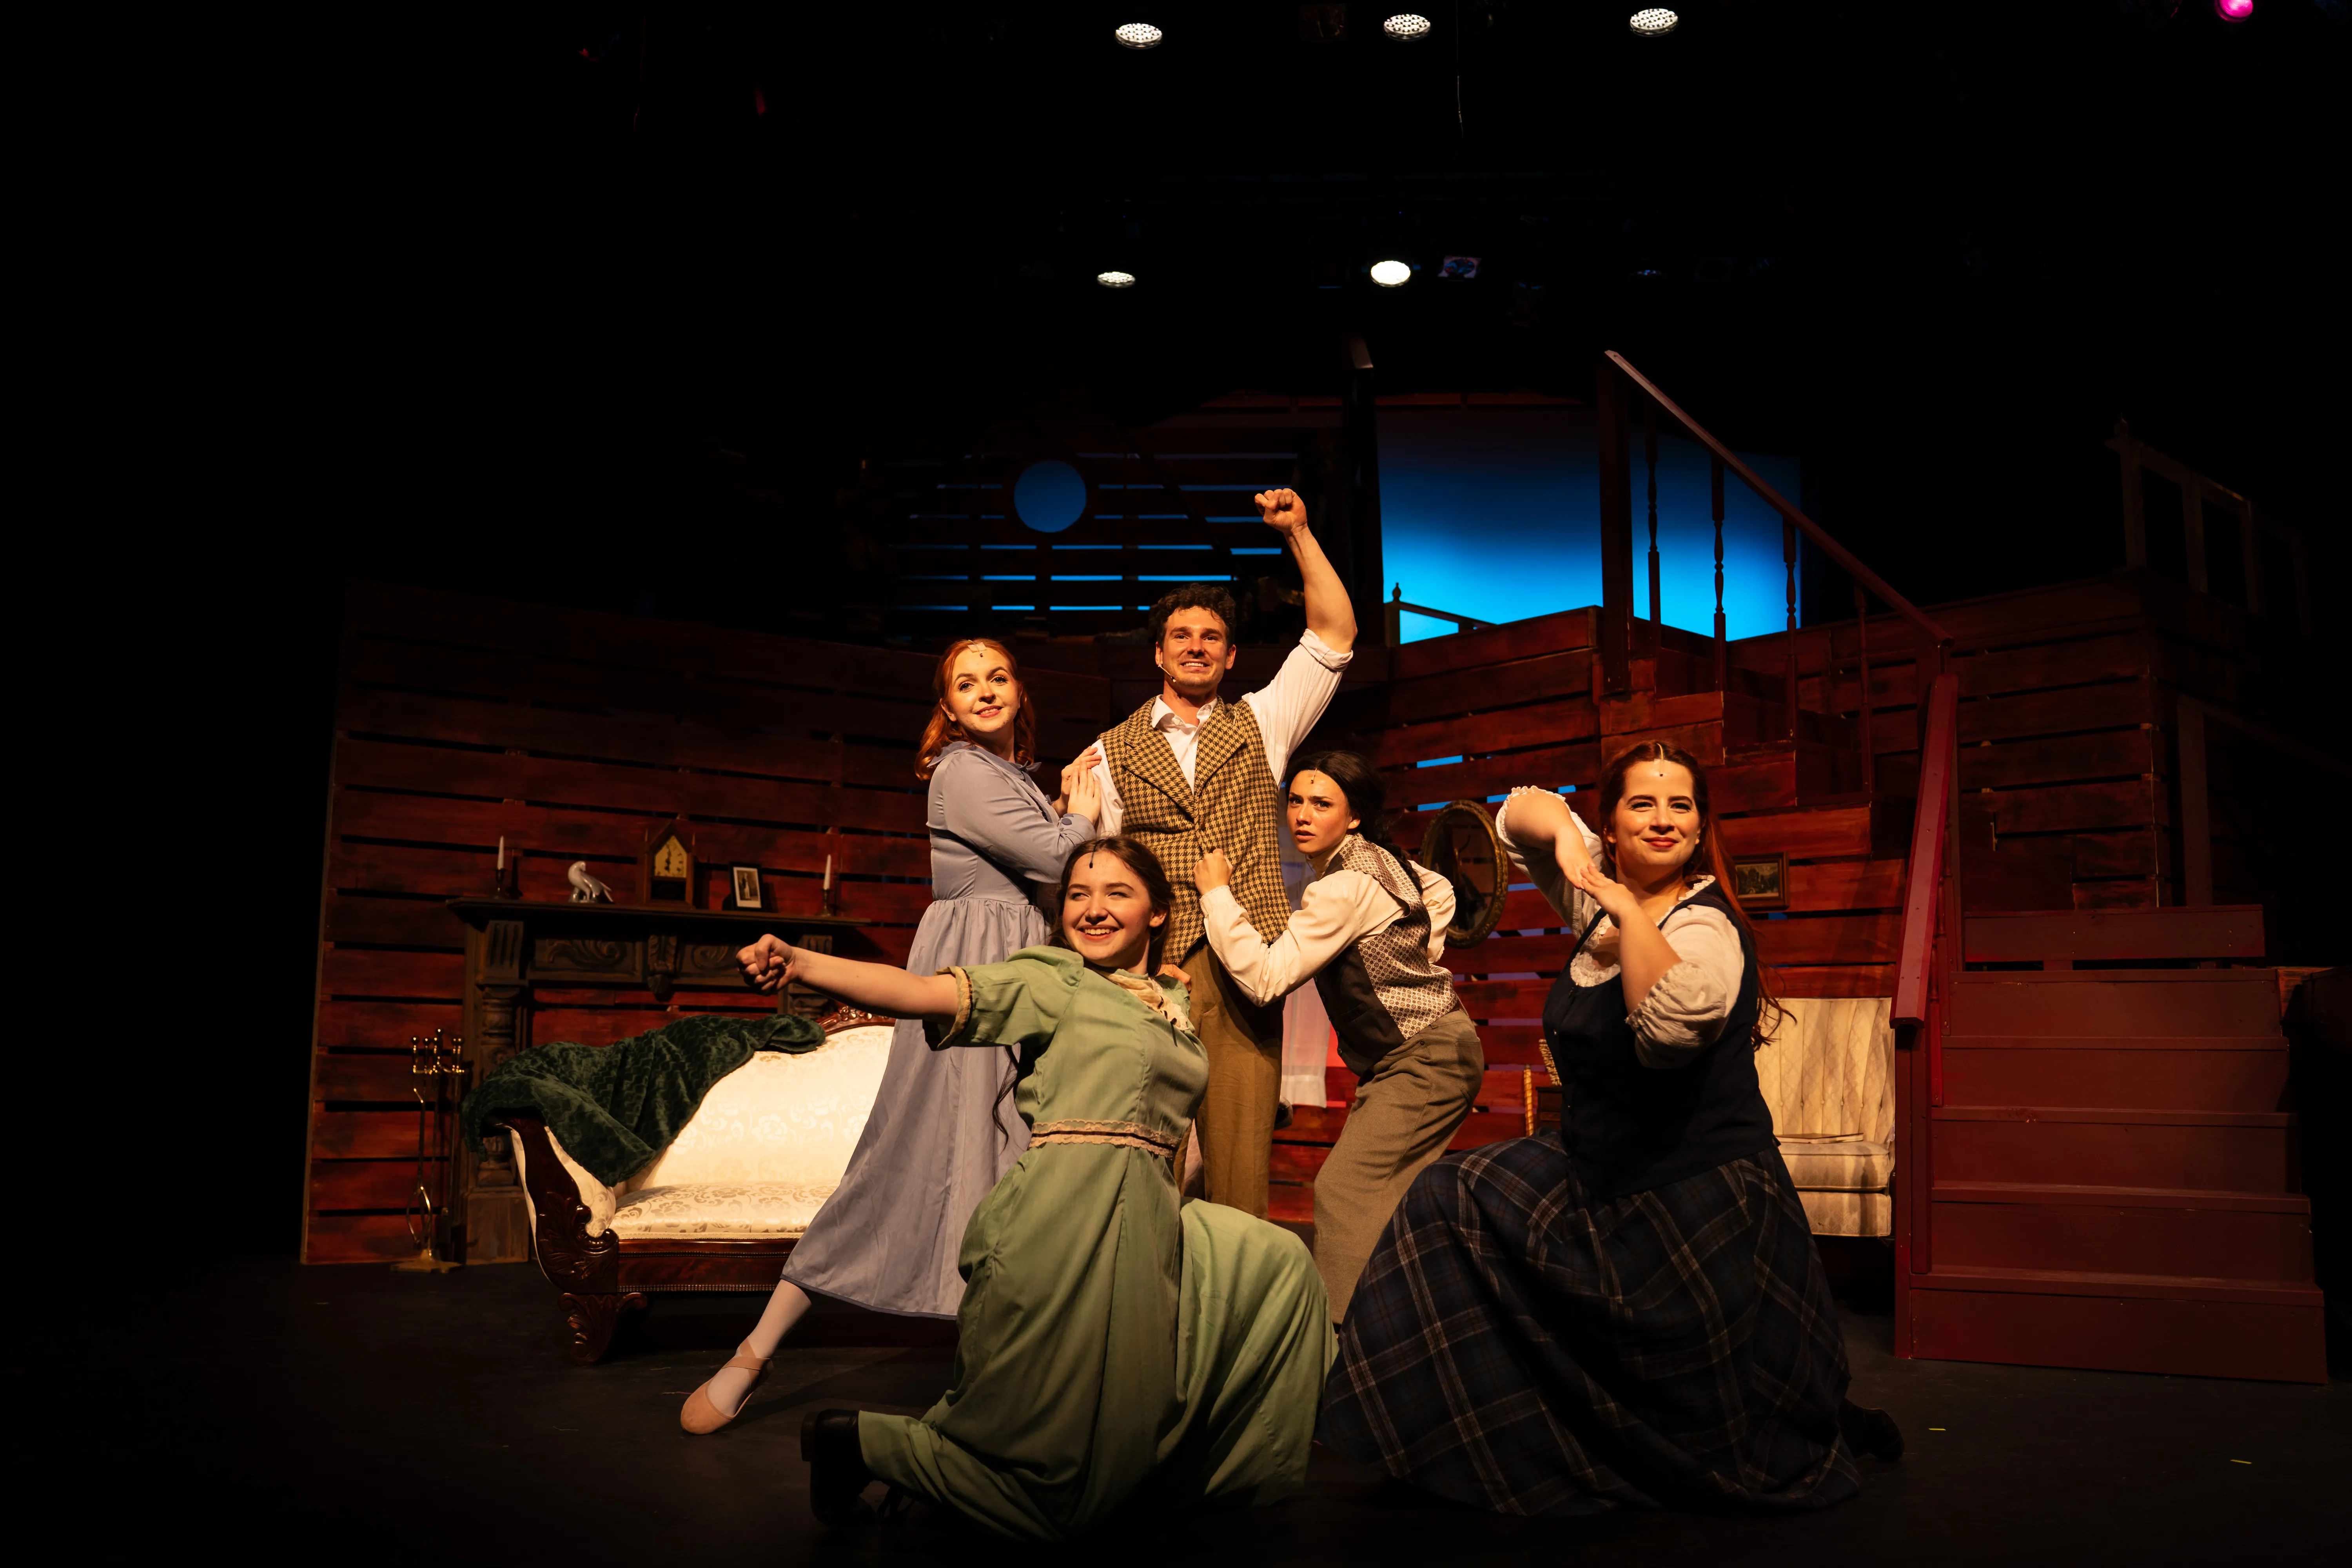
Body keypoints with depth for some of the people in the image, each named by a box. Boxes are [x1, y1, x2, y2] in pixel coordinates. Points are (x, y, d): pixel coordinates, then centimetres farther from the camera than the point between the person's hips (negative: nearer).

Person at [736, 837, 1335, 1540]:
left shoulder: (1172, 1000, 18)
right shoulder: (1054, 980, -2)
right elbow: (924, 994, -16)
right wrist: (800, 964, -30)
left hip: (1147, 1225, 7)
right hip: (1068, 1225, -7)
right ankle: (855, 1441, 14)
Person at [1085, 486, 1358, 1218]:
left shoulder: (1261, 724, 16)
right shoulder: (1114, 752, 13)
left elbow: (1335, 634, 10)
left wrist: (1299, 532, 5)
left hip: (1244, 972, 1)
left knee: (1240, 1170, -3)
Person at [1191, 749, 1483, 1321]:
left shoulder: (1344, 888, -22)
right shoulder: (1375, 861, 8)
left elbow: (1265, 977, -25)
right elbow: (1439, 891, 28)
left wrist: (1216, 892, -18)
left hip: (1425, 1060, -10)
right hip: (1429, 1050, 10)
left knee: (1344, 1191, -13)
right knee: (1383, 1197, 10)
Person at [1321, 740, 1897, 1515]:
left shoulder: (1706, 927, -20)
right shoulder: (1604, 900, 3)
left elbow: (1671, 1022, -42)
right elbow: (1521, 813, 9)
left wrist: (1630, 914, -30)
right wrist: (1561, 829, -13)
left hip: (1700, 1206, -8)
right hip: (1599, 1183, 8)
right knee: (1453, 1199, 2)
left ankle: (1830, 1426, 33)